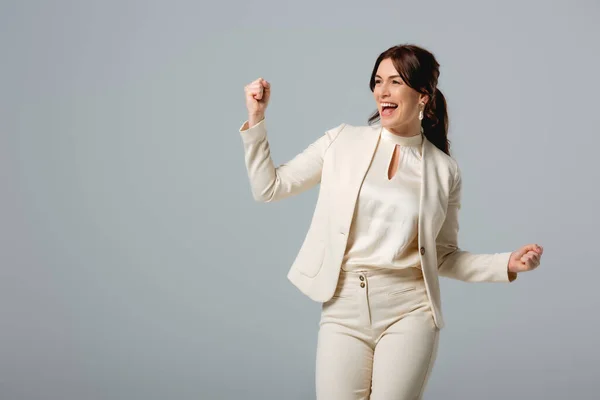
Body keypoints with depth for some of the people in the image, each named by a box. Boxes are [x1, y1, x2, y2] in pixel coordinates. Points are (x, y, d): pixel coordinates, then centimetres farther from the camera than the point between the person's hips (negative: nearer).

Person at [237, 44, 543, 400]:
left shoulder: (444, 170, 3)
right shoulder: (343, 141, 4)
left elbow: (444, 256, 10)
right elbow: (269, 188, 7)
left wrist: (507, 264, -3)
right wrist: (256, 118, -1)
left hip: (408, 310, 0)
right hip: (344, 308, 1)